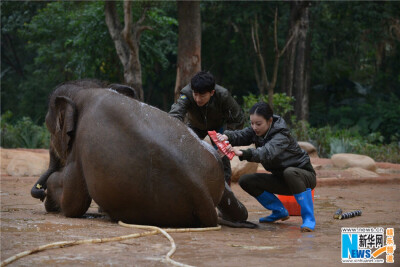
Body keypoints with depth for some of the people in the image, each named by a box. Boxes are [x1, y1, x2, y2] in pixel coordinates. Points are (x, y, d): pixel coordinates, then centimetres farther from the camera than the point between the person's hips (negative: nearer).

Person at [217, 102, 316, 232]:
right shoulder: (257, 131, -3)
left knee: (290, 172, -41)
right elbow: (241, 135, -19)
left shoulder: (281, 136, -26)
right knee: (245, 181, -6)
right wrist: (227, 136, -42)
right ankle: (280, 212, 9)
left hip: (304, 175, -8)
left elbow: (268, 153, -45)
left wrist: (243, 153, -59)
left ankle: (308, 217, -29)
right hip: (281, 179, 8)